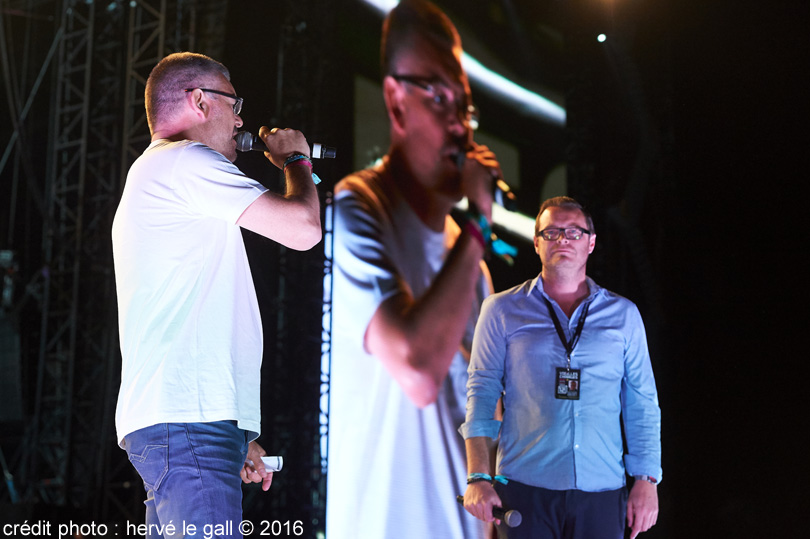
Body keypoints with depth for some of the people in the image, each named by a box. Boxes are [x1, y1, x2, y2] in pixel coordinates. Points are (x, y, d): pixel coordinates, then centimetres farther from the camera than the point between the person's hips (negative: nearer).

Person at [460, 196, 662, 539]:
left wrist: (647, 481, 4)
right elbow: (481, 392, 3)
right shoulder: (502, 310, 7)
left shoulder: (623, 314, 12)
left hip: (602, 492, 2)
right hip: (524, 489, -1)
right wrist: (479, 477, -7)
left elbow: (642, 404, 12)